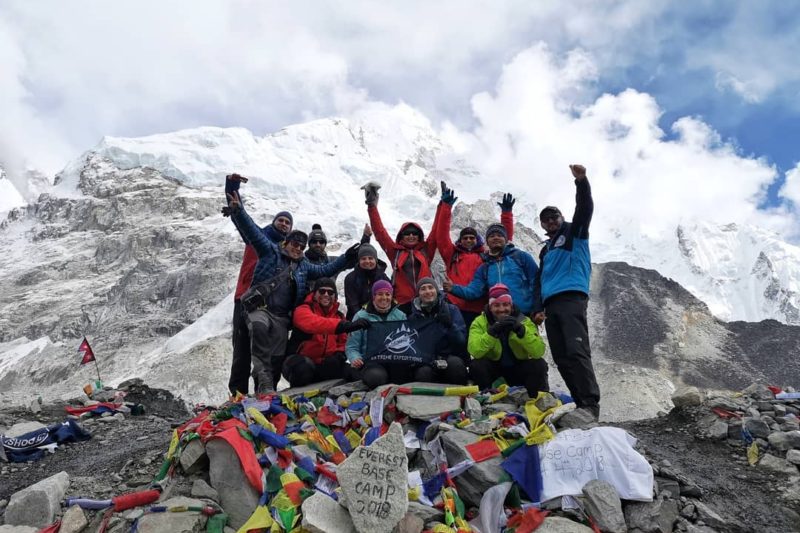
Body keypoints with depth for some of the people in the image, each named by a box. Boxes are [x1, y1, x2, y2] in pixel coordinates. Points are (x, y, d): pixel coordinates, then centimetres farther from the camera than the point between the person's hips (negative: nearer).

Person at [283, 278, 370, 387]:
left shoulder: (339, 316, 12)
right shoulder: (303, 310, -10)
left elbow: (343, 341, 20)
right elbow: (313, 323, -34)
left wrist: (340, 352, -6)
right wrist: (346, 326, -48)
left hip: (326, 365, 5)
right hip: (301, 360, -5)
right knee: (305, 368, -38)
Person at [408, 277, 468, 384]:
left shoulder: (451, 310, 4)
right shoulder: (414, 315, 9)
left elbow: (461, 341, -4)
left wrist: (450, 325, -20)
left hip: (450, 356, 0)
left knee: (454, 363, -32)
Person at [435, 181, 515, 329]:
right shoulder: (452, 255, 18)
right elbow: (441, 235, 9)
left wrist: (507, 213, 11)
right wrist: (446, 206, 3)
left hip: (481, 309, 1)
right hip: (457, 308, -1)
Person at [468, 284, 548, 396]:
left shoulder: (524, 321, -11)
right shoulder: (480, 322, -14)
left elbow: (539, 352, -25)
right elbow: (475, 351, -31)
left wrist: (522, 331, -39)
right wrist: (492, 332, -42)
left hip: (518, 367, 1)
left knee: (539, 364, -24)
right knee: (476, 365, -30)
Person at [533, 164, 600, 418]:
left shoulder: (574, 232, 14)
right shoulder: (545, 250, 30)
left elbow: (585, 209, -5)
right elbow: (540, 282, 27)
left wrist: (581, 181, -21)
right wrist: (538, 309, 12)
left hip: (572, 297, -7)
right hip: (550, 305, 7)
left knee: (577, 350, -20)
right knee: (561, 357, 1)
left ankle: (591, 405, -23)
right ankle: (580, 403, 4)